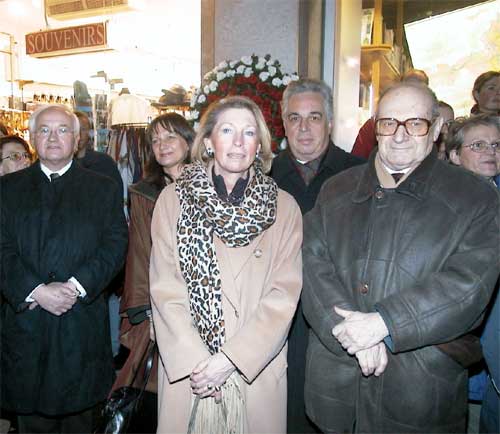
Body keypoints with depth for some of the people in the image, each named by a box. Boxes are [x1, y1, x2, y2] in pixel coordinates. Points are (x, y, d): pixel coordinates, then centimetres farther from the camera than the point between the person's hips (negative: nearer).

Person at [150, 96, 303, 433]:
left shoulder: (284, 207, -2)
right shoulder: (174, 199, -2)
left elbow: (284, 294, -7)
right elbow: (165, 287, -5)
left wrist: (231, 358, -14)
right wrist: (197, 359, -13)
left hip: (257, 369, 1)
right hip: (187, 368, 0)